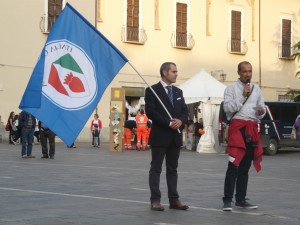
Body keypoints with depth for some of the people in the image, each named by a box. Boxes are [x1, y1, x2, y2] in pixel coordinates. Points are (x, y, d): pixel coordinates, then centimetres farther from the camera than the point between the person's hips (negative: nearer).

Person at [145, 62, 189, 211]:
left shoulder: (178, 92, 16)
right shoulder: (152, 90, -4)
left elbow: (185, 112, 13)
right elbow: (150, 112, -13)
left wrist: (180, 121, -10)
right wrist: (169, 123, -17)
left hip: (176, 136, 6)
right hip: (160, 135, -6)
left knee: (173, 169, 9)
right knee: (156, 169, -1)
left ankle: (174, 200, 12)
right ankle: (155, 200, 1)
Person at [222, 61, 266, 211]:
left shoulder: (256, 89, 17)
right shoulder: (231, 88, 2)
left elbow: (261, 111, 19)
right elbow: (227, 108, -10)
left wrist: (261, 112, -4)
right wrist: (243, 96, -11)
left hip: (252, 128, 6)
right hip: (237, 126, -5)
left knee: (245, 167, 9)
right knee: (233, 165, -12)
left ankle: (241, 200, 15)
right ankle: (227, 200, -11)